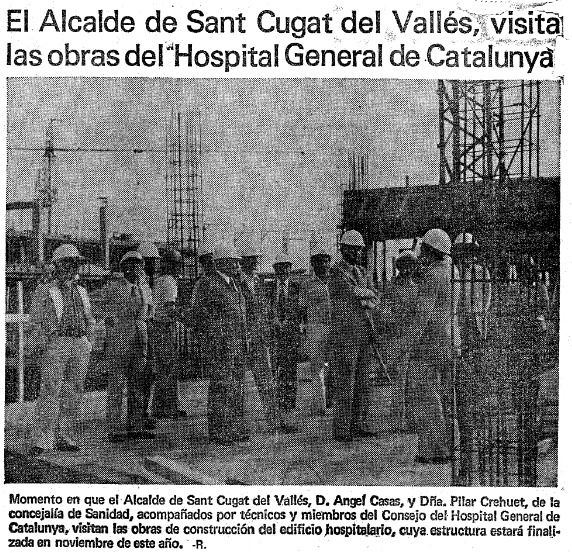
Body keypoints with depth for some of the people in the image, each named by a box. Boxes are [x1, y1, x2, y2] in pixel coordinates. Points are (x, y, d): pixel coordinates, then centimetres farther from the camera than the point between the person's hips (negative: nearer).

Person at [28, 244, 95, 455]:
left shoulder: (81, 292, 19)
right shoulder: (43, 292, 4)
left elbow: (89, 322, 25)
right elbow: (35, 322, 0)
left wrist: (89, 344, 15)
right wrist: (40, 346, -8)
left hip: (80, 345, 5)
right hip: (55, 344, -5)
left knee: (74, 393, 5)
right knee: (50, 392, -11)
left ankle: (65, 437, 13)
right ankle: (43, 441, -10)